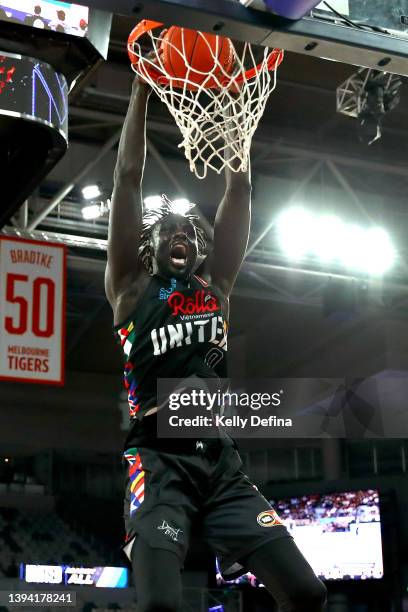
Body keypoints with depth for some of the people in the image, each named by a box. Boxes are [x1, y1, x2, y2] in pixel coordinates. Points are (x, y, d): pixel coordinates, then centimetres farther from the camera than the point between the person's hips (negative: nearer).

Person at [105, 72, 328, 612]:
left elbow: (239, 188, 16)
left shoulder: (215, 284, 20)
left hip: (222, 460, 5)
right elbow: (128, 178, 4)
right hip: (158, 459, -4)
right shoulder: (132, 285, 10)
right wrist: (142, 89, 3)